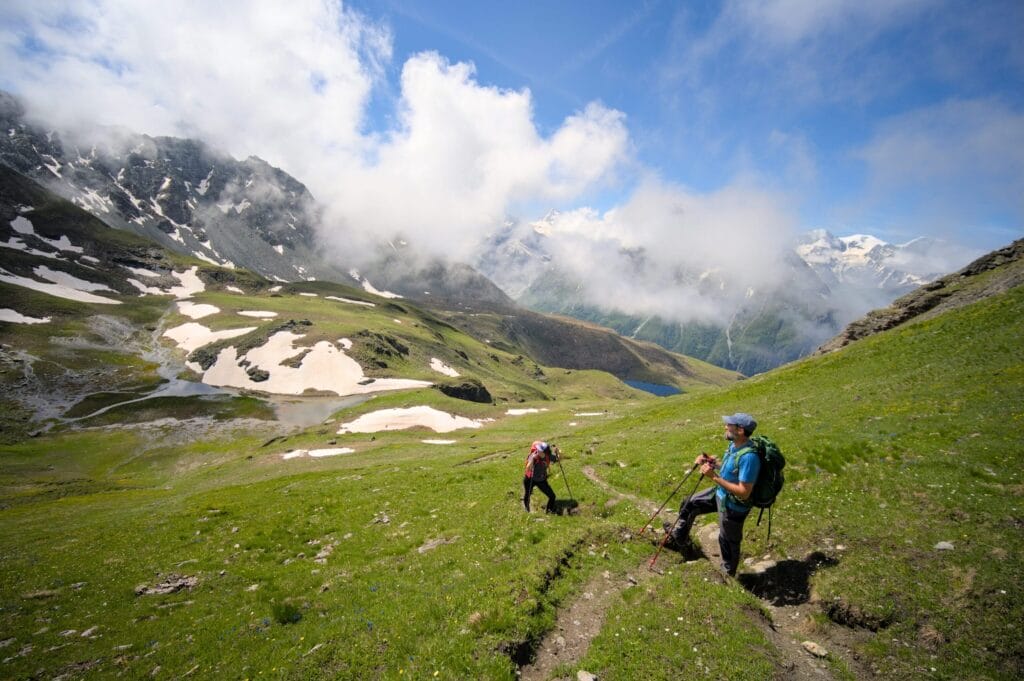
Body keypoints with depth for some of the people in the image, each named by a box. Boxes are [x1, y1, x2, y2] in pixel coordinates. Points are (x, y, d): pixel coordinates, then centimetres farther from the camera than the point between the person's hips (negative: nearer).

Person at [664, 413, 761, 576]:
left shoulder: (749, 457, -35)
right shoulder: (734, 445, -7)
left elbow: (743, 492, -33)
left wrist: (714, 477, -33)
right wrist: (712, 463, -4)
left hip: (733, 506, -9)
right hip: (720, 493, 9)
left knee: (728, 541, 14)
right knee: (688, 504, 19)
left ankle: (728, 574, 42)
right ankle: (679, 539, 42)